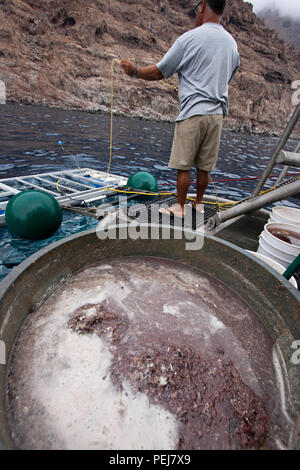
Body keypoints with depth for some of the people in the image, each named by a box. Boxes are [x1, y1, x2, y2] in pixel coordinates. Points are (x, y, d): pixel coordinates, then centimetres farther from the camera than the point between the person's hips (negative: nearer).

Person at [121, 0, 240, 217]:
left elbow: (159, 72, 0)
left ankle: (180, 207, 9)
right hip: (218, 112, 6)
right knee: (204, 166, 11)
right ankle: (198, 204, 23)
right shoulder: (232, 43, 15)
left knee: (183, 165, 2)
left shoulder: (190, 38, -4)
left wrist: (135, 71, 18)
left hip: (193, 112, -6)